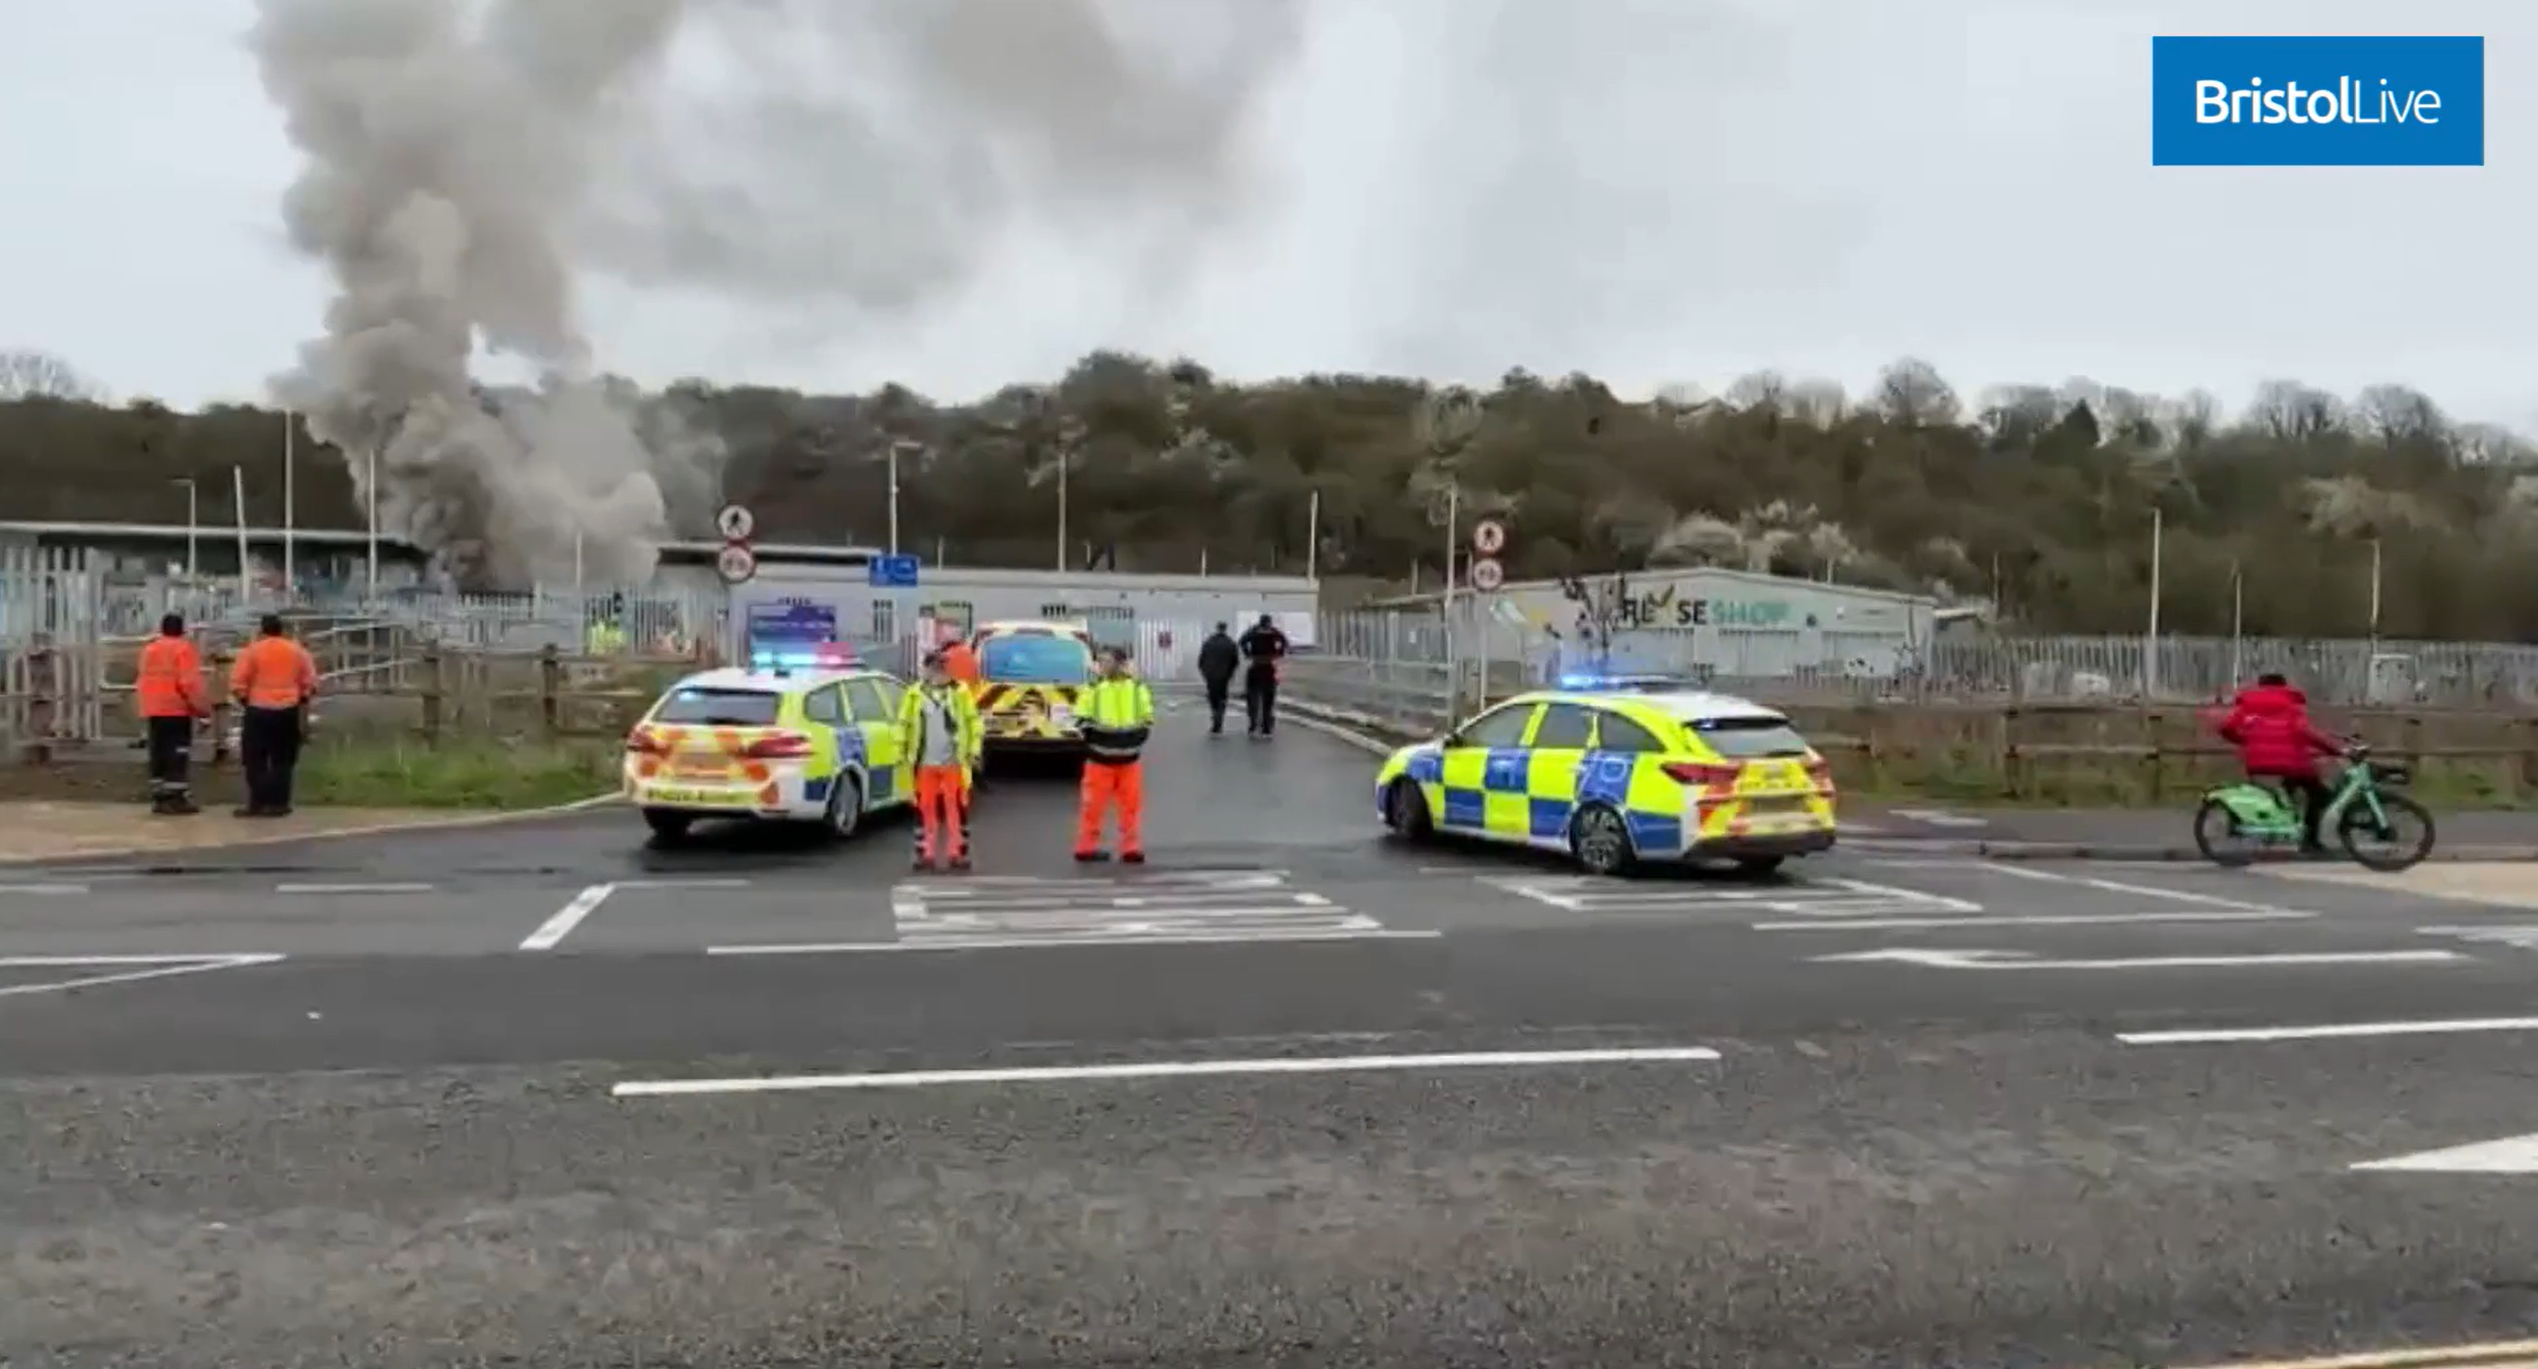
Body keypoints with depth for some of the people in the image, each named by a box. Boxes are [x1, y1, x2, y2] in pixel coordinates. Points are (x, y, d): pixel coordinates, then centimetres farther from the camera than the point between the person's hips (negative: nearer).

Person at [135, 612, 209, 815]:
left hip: (153, 710, 7)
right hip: (177, 709, -7)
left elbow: (142, 681, 17)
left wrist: (144, 707, 23)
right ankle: (178, 798, -9)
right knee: (179, 755, -6)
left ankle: (159, 798, 10)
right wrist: (201, 706, -10)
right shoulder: (183, 649, -9)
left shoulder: (149, 649, 15)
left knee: (158, 755, 10)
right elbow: (189, 683, -16)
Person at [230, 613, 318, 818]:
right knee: (283, 761, 8)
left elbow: (237, 682, -7)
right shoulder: (297, 650, 5)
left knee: (255, 760, 4)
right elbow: (310, 681, 6)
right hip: (289, 711, 3)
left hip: (259, 711, -3)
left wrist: (245, 699, 9)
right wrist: (302, 700, 17)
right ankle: (278, 803, 6)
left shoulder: (253, 650, -5)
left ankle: (257, 803, 1)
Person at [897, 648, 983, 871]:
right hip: (925, 762, 2)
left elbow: (973, 721, 2)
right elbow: (904, 723, 9)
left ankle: (958, 853, 6)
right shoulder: (915, 694, 4)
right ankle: (926, 853, 12)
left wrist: (974, 750, -3)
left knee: (956, 808, 0)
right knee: (925, 808, 5)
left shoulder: (960, 691, 1)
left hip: (954, 762, -1)